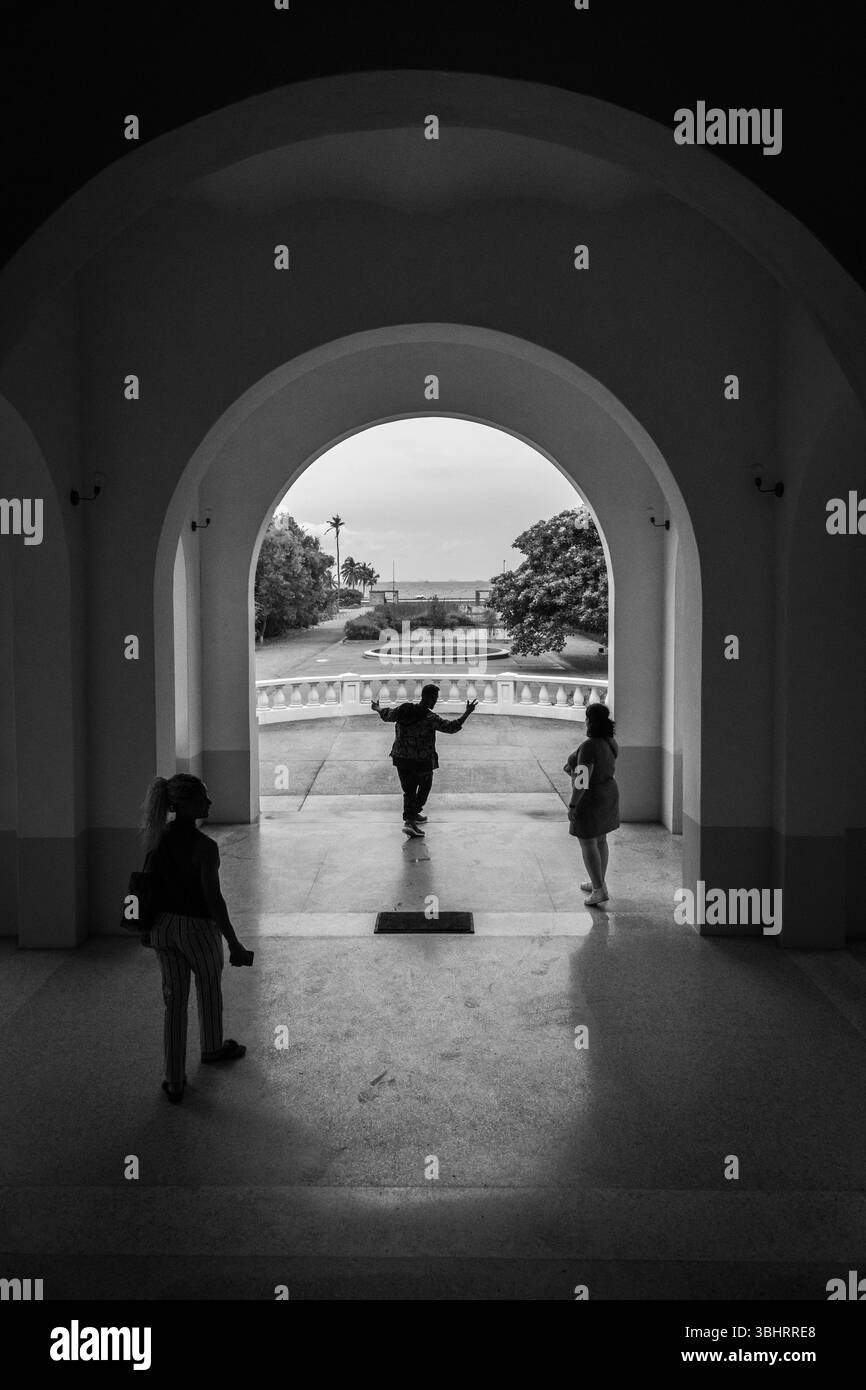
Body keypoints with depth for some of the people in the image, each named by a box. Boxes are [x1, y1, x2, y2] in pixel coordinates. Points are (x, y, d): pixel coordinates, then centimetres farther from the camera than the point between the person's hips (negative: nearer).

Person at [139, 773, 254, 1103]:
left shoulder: (157, 837, -4)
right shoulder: (204, 847, -24)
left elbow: (148, 884, 5)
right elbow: (213, 899, -23)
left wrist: (151, 926, 20)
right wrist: (234, 944, -16)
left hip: (163, 925, 5)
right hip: (198, 927, -5)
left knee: (174, 1001, 13)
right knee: (210, 990, 23)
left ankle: (174, 1082, 14)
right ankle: (212, 1048, 48)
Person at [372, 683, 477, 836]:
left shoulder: (403, 710, -2)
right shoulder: (430, 718, -19)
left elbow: (386, 716, 15)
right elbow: (452, 727, -21)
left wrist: (377, 708, 37)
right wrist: (467, 713, -12)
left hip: (401, 759, 5)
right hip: (423, 761, -5)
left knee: (409, 791, 15)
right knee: (425, 785, 22)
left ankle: (409, 820, 7)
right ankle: (414, 814, 24)